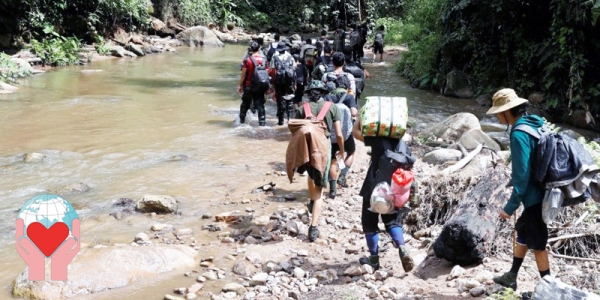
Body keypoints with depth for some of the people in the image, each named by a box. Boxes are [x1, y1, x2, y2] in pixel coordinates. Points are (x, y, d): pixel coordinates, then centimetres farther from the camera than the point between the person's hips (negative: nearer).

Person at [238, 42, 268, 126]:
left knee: (245, 104, 15)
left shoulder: (247, 60, -11)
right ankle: (262, 122, 1)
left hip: (249, 86, -2)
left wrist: (240, 85, 3)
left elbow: (243, 75, -9)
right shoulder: (264, 59, -2)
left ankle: (242, 121, 24)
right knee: (260, 105, 5)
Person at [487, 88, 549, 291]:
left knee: (537, 243, 5)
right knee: (523, 233, 21)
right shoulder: (534, 126, 6)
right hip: (541, 193, 10)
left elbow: (522, 174, -24)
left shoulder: (519, 134, -23)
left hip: (534, 197, -10)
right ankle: (511, 277, 34)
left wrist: (511, 206, -18)